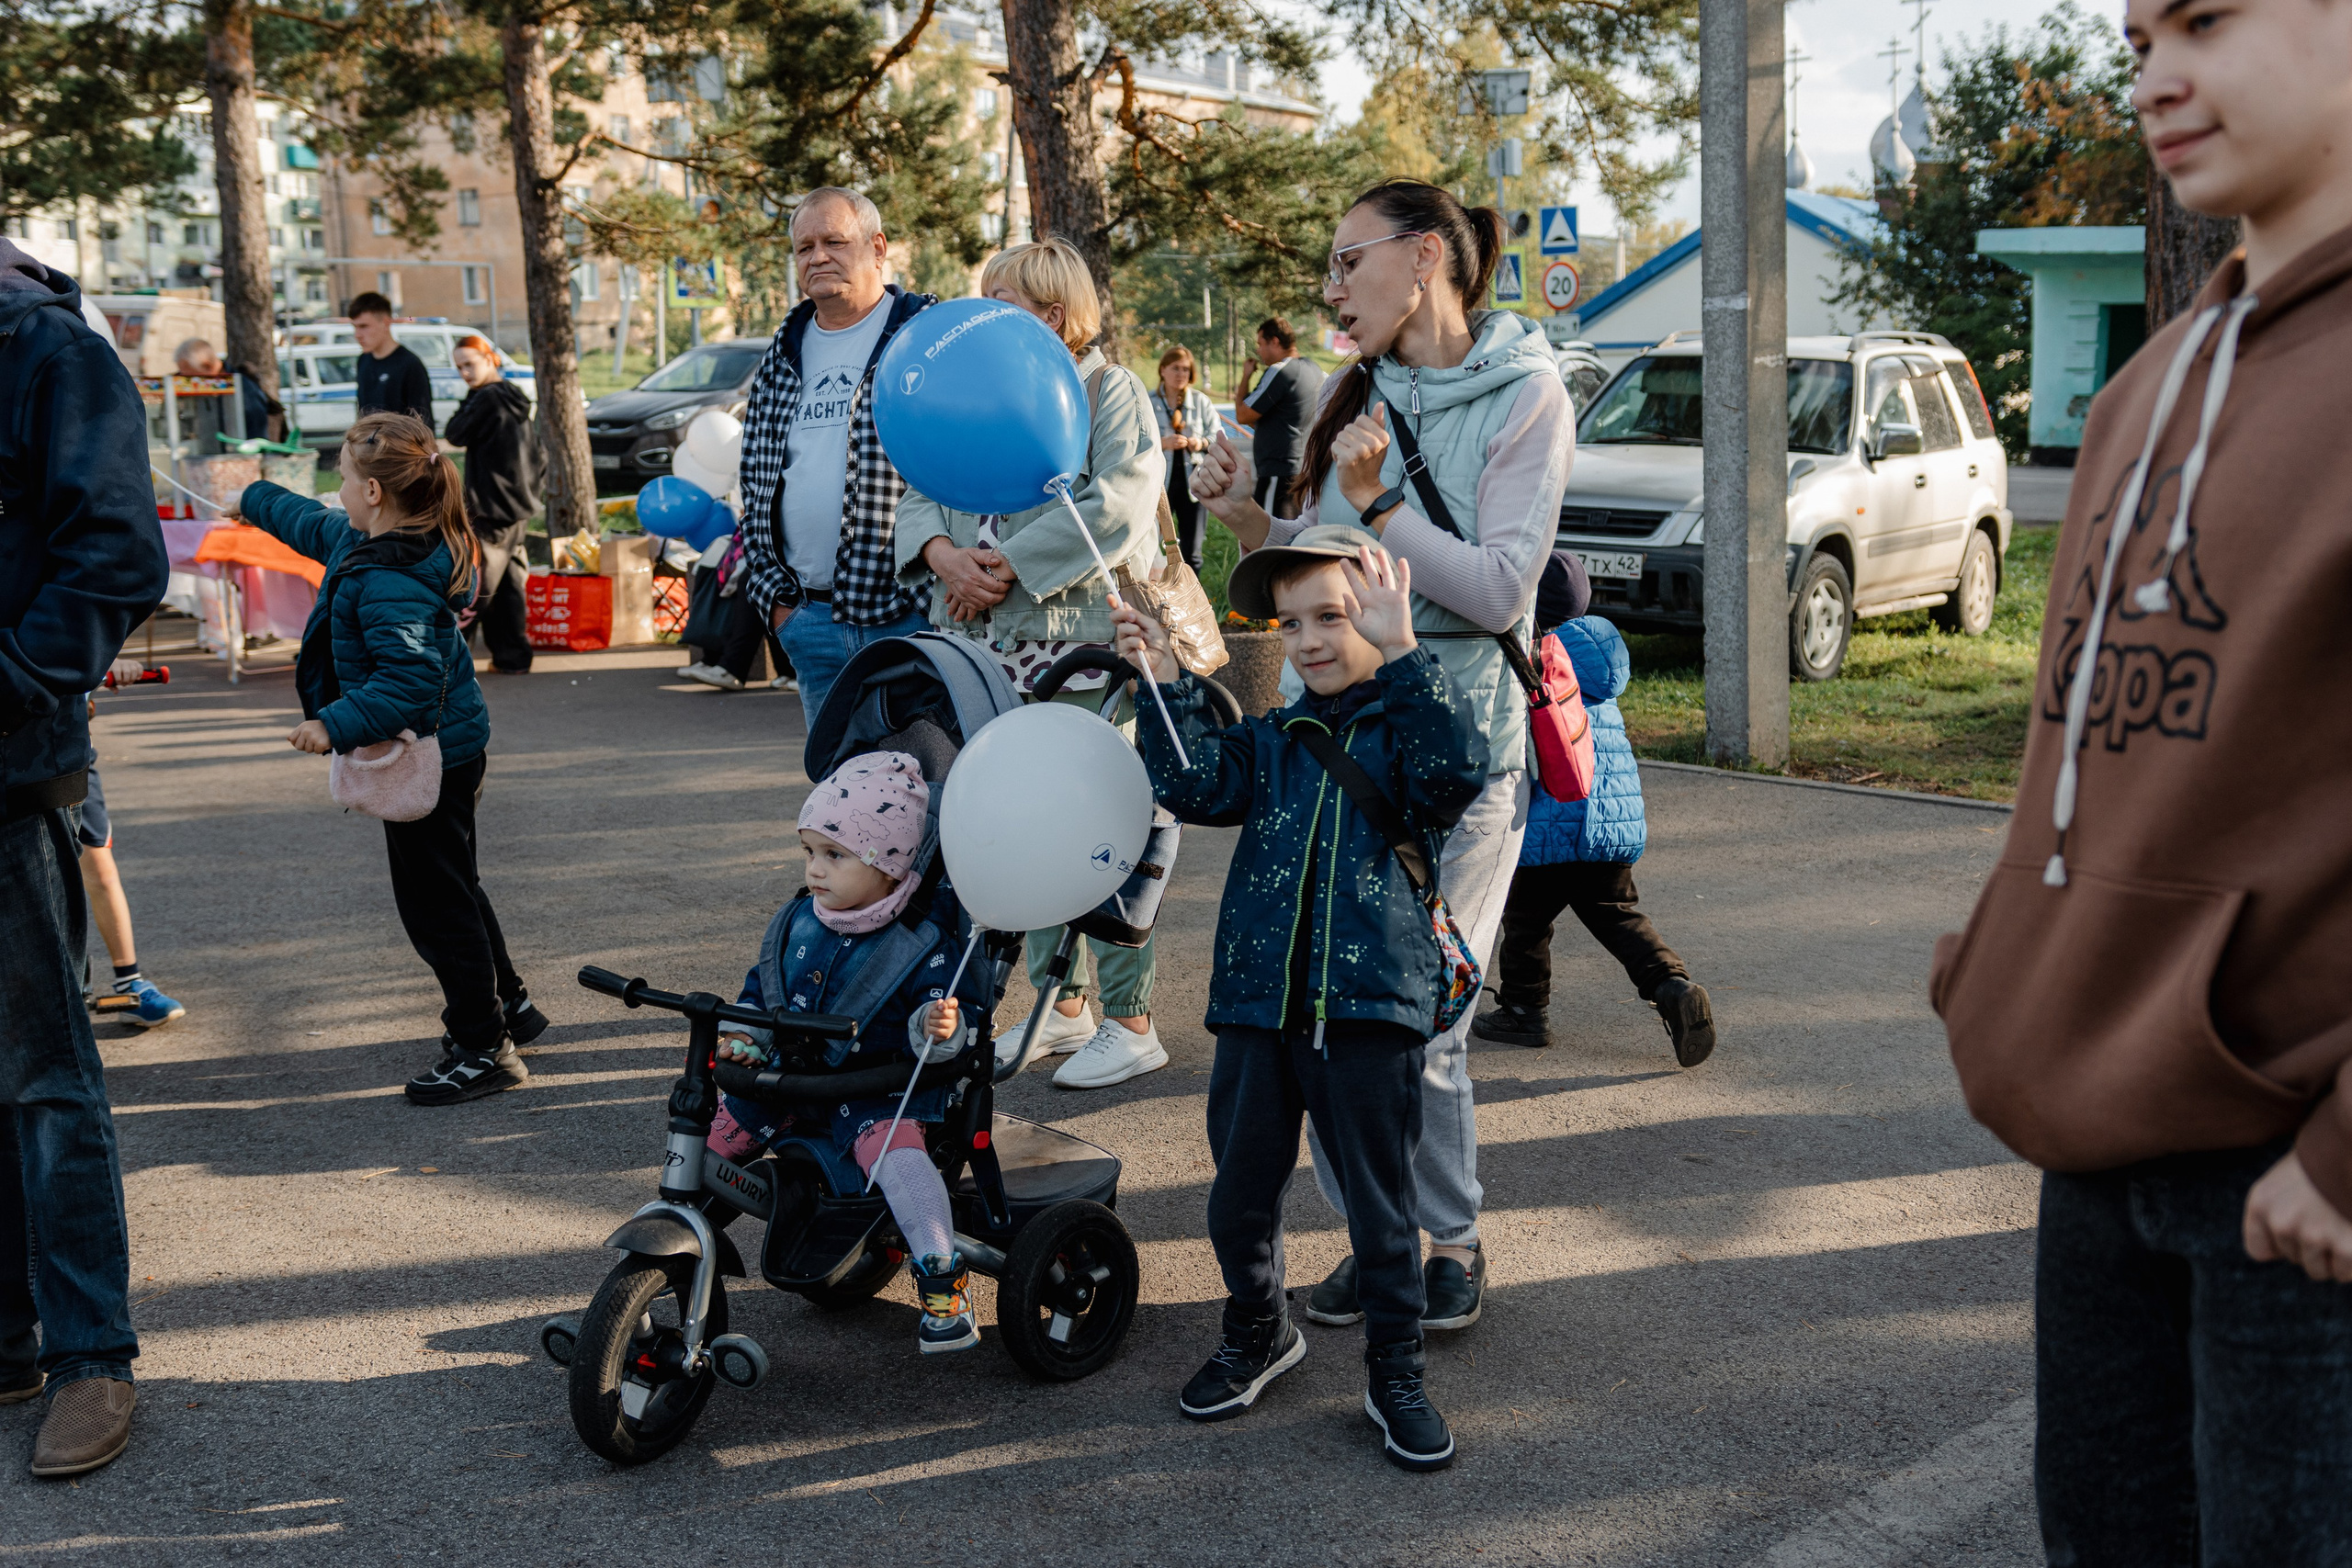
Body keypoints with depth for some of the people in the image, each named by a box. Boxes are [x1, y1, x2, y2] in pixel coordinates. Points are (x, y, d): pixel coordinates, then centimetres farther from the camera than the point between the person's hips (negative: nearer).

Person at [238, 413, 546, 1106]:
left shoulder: (389, 581, -27)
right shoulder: (364, 543, 6)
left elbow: (410, 680, -34)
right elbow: (318, 526, 27)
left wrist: (334, 726, -35)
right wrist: (253, 499, 40)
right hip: (451, 746, 11)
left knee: (435, 901, -1)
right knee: (454, 888, 23)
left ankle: (484, 1048, 7)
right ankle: (507, 1004, 37)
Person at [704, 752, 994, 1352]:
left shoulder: (924, 945, -14)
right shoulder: (799, 920, 3)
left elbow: (959, 1018, -13)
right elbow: (762, 987, 15)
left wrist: (939, 1028, -36)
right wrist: (743, 1035, -1)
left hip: (879, 1089, -6)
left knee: (891, 1145, -33)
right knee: (716, 1129, -2)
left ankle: (943, 1277, -23)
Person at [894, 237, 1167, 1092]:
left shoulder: (1111, 390, -2)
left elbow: (1117, 506, -16)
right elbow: (922, 498, 13)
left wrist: (1006, 565, -17)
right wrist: (947, 557, -9)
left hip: (1086, 642, -7)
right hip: (998, 650, 7)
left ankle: (1131, 1021, 3)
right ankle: (1061, 1003, 23)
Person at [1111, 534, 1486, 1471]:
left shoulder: (1406, 728, 0)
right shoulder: (1269, 740, 12)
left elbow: (1456, 770, -22)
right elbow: (1196, 788, -3)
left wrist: (1401, 652, -28)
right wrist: (1169, 687, -12)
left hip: (1373, 1006, -4)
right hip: (1259, 1002, 4)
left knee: (1380, 1200, 6)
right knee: (1241, 1188, 14)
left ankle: (1396, 1372, 22)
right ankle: (1258, 1330, 38)